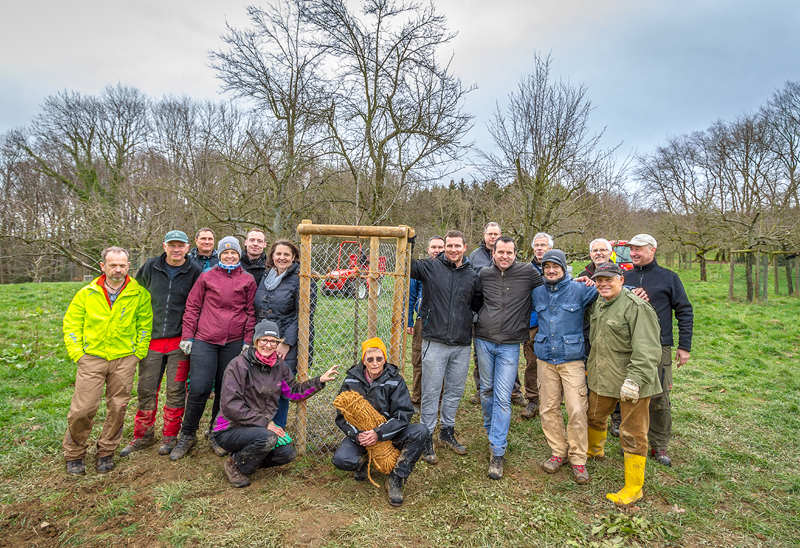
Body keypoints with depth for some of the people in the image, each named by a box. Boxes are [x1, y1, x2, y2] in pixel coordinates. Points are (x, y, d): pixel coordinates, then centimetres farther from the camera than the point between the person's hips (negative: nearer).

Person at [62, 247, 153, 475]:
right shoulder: (87, 293, 2)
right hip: (92, 357, 0)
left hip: (124, 359, 0)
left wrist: (138, 352, -1)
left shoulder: (139, 293, -1)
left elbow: (145, 324, 4)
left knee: (117, 408, 7)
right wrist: (77, 353, 0)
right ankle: (74, 454, 23)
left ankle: (106, 452, 27)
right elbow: (71, 323, 8)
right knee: (82, 409, -1)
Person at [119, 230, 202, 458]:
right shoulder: (150, 267, 4)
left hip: (179, 341, -2)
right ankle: (143, 435, 27)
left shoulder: (194, 272, -3)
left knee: (176, 390, 5)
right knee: (146, 389, 10)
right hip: (151, 338, 3)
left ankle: (170, 436, 21)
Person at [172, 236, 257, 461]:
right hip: (204, 341, -1)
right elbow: (192, 307, 7)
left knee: (225, 390, 8)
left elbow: (251, 312, 7)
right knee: (198, 389, -5)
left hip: (233, 343, 1)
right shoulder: (207, 277, 6)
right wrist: (188, 336, 2)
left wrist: (247, 341, 2)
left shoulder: (248, 281, 7)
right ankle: (188, 434, 18)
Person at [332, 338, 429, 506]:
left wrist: (379, 433, -29)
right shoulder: (351, 381, -5)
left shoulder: (395, 381, -9)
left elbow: (403, 415, -15)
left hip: (389, 433, 0)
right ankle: (362, 462, 8)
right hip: (359, 434, 0)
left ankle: (396, 479, -12)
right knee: (340, 460, -29)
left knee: (421, 431, -26)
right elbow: (342, 417, -5)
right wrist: (356, 435, -24)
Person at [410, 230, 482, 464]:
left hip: (462, 345, 4)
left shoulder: (473, 276, 8)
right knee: (431, 392, 5)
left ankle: (447, 432, 34)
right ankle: (426, 437, 20)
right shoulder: (430, 268, -2)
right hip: (435, 342, -3)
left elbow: (478, 305, 19)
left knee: (455, 391, 15)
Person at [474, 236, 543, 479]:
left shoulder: (527, 272, -4)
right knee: (487, 390, 14)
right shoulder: (484, 274, 3)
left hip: (510, 345, -3)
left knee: (503, 397, -4)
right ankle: (491, 430, 39)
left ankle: (497, 452, 5)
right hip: (484, 340, 3)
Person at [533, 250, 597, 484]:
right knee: (548, 409, 8)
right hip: (545, 360, 4)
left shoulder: (578, 289, -4)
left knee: (577, 411, -4)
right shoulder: (537, 292, 9)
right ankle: (558, 452, 26)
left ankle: (578, 459, 14)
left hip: (572, 360, -4)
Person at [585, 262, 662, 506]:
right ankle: (594, 449, 55)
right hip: (602, 376, 8)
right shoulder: (597, 303, 8)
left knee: (632, 433, 4)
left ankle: (633, 488, 18)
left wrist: (635, 379, -28)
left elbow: (646, 349, -24)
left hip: (631, 382, -8)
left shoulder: (636, 307, -19)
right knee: (595, 416, 26)